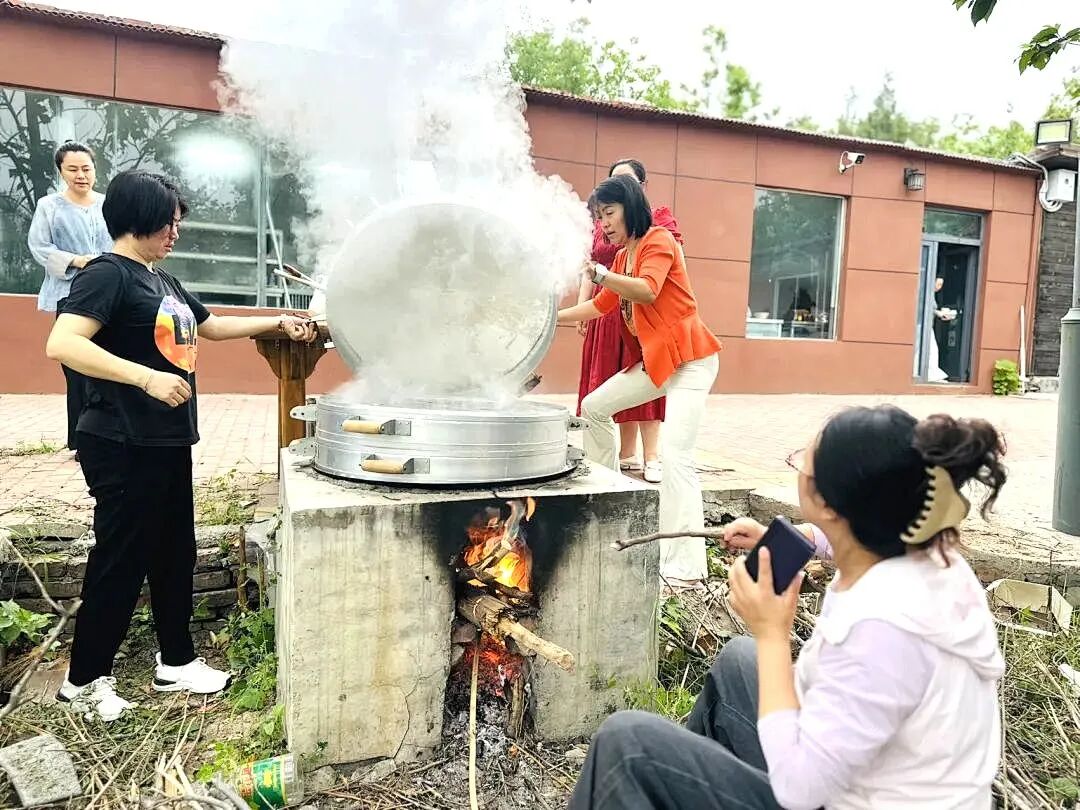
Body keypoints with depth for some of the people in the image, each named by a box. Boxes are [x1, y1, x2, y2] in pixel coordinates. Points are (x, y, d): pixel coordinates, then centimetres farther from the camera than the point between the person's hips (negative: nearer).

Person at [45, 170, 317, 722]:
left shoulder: (163, 281, 14)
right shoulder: (107, 273, -12)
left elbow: (212, 327, 28)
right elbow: (62, 345, -24)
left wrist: (278, 323, 21)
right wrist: (147, 377, -32)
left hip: (168, 441, 9)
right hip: (122, 446, -9)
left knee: (174, 553, 14)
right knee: (120, 561, 2)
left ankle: (176, 662, 27)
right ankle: (84, 680, 21)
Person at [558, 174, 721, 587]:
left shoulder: (659, 240, -9)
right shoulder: (623, 256, 17)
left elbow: (648, 290, -28)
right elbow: (602, 305, 23)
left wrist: (597, 273, -39)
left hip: (689, 359, -10)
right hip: (653, 360, 10)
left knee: (676, 457, -22)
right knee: (594, 407, 16)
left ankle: (685, 568, -23)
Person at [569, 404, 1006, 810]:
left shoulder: (880, 626, -36)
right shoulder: (926, 556, -9)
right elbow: (852, 540, 18)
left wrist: (772, 635, -25)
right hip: (860, 773, 8)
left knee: (626, 741, -8)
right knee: (738, 658, 26)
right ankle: (682, 771, 47)